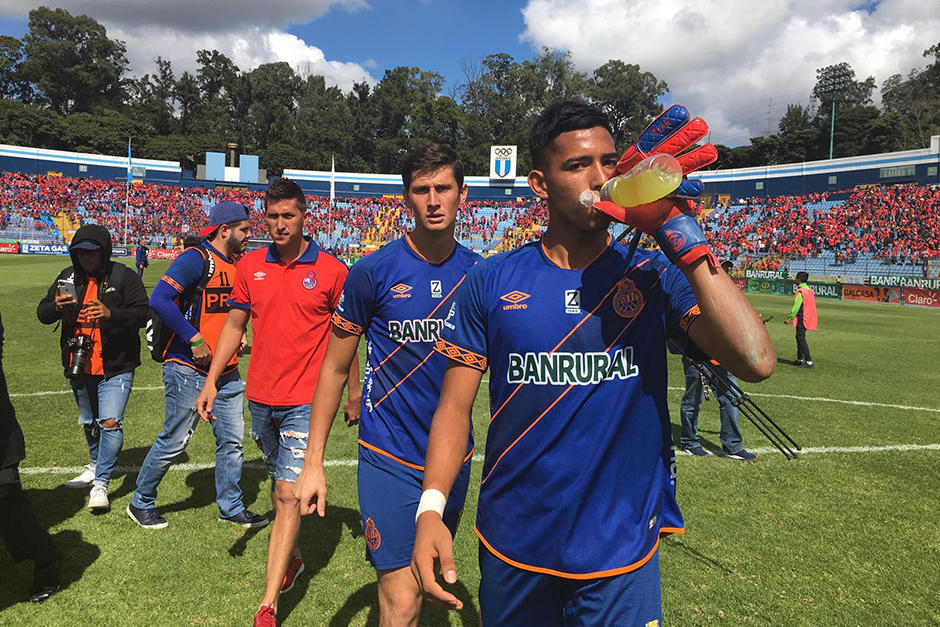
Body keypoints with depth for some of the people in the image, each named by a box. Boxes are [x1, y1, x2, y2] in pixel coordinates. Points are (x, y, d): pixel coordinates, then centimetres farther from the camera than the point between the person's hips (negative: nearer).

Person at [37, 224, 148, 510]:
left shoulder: (123, 277, -9)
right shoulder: (68, 277, 6)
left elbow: (143, 313, -14)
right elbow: (42, 314, 4)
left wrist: (111, 314, -31)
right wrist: (55, 307, -19)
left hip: (116, 367, -5)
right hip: (79, 368, 6)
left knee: (110, 422, -15)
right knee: (89, 422, 22)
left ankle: (101, 483, -4)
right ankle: (96, 465, 45)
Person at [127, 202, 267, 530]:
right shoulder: (196, 259, -14)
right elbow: (160, 299, -23)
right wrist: (195, 340, -22)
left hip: (227, 372, 8)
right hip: (189, 370, -8)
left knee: (232, 441, 12)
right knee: (174, 441, 4)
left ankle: (231, 506, 27)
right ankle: (141, 503, 26)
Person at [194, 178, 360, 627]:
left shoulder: (332, 270, -7)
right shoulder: (249, 266, 4)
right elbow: (234, 325, 10)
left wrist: (354, 393, 4)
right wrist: (211, 380, 3)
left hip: (305, 402, -5)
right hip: (260, 397, 5)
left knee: (290, 494, -7)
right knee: (280, 485, 21)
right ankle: (292, 558, 42)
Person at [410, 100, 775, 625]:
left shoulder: (654, 277, -6)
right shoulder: (492, 282, -6)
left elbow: (757, 361, -21)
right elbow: (456, 407, -4)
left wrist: (680, 233, -22)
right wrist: (432, 508, -17)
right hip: (511, 544, 2)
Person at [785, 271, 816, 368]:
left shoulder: (800, 291, -16)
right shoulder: (810, 290, 12)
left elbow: (796, 307, -19)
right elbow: (812, 305, 17)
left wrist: (789, 318, -13)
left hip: (801, 318, -9)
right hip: (808, 317, 9)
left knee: (801, 339, -8)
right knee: (799, 338, 18)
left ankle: (809, 362, -11)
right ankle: (799, 359, 24)